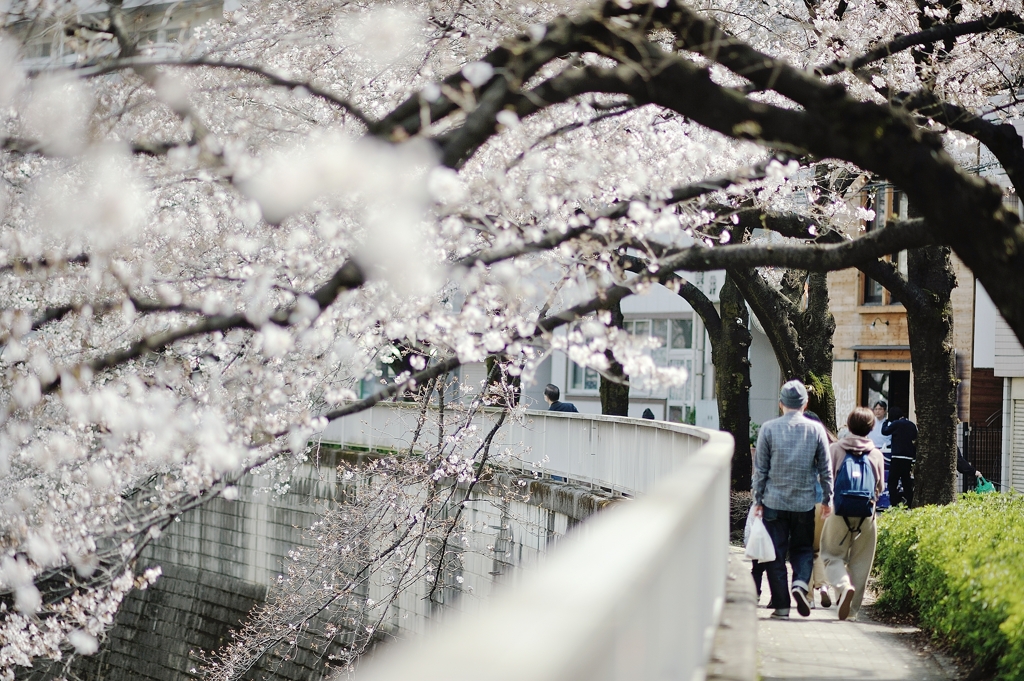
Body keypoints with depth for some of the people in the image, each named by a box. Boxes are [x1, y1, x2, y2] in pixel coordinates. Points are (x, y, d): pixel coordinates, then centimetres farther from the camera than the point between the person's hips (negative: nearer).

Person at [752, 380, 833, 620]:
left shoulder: (769, 428, -4)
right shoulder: (816, 429, -1)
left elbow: (760, 468, -1)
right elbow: (825, 469, 4)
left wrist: (758, 500, 6)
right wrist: (827, 499, 14)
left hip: (774, 501, -1)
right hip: (805, 502, 1)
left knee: (776, 554, 5)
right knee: (803, 548, 15)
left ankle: (781, 605, 4)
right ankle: (800, 583, -11)